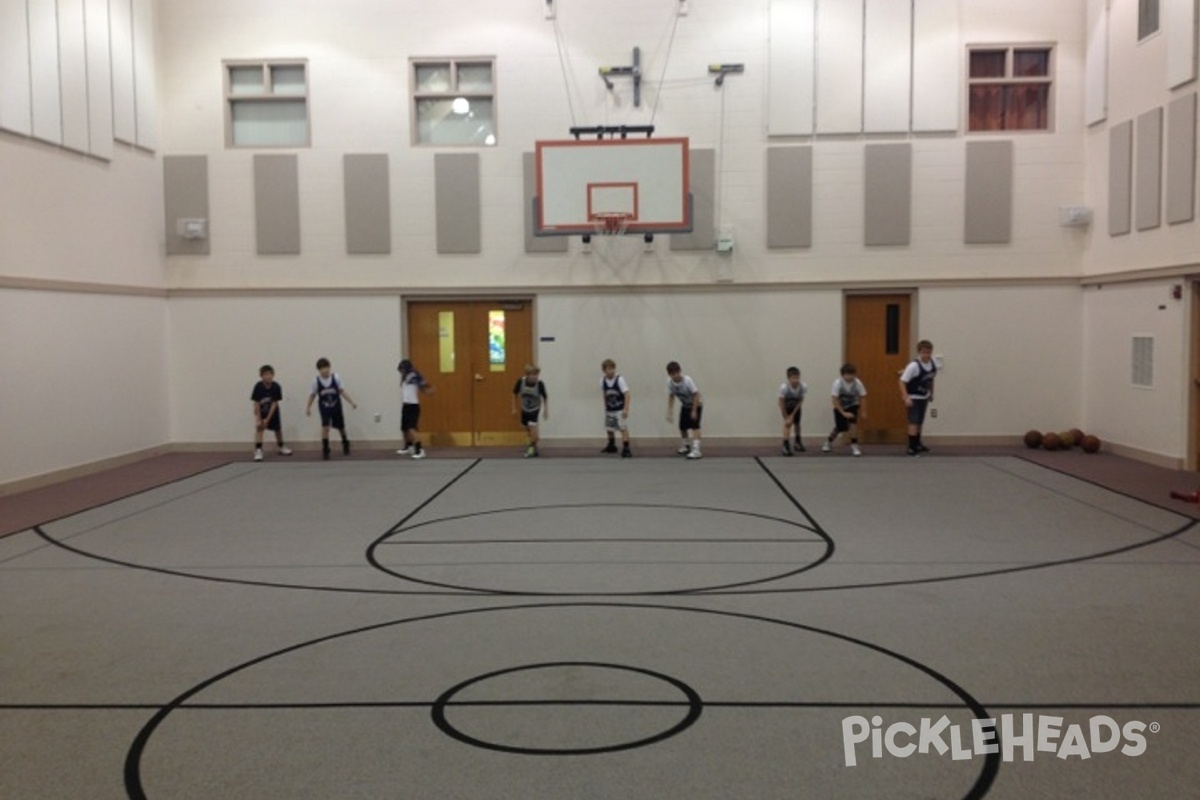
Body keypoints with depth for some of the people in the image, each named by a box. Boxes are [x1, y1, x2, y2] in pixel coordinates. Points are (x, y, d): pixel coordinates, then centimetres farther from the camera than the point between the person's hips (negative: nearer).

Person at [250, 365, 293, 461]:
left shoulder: (276, 387, -24)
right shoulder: (258, 387, -25)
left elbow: (274, 403, -20)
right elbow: (256, 404, -20)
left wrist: (268, 419, -21)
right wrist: (258, 419, -22)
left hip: (273, 411, 1)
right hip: (261, 411, -1)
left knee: (278, 428, 12)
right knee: (259, 428, -17)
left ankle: (281, 447, 34)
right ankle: (258, 450, -19)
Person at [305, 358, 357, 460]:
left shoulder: (336, 377, -14)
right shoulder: (316, 381, -13)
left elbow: (342, 391, -8)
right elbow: (312, 395, 0)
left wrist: (351, 402, -11)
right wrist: (308, 407, 1)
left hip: (336, 406, 1)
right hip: (324, 408, -1)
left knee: (340, 427, 15)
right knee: (325, 427, -17)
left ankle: (345, 444, 43)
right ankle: (325, 450, -6)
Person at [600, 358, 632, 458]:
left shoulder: (619, 380, -19)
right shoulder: (602, 381, -6)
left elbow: (627, 394, -21)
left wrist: (626, 409, -27)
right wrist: (605, 408, 12)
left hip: (620, 409, -5)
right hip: (609, 410, 5)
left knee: (623, 428, -11)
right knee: (609, 428, 17)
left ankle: (626, 449, -10)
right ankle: (611, 446, 39)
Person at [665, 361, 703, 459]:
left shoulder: (687, 380, -32)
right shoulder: (670, 382, -18)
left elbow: (696, 395, -27)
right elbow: (671, 397, -5)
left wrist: (694, 411, -26)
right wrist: (670, 412, -7)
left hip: (696, 404, -5)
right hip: (685, 406, 6)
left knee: (694, 425, -19)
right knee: (682, 426, 9)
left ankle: (696, 449, -27)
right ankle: (686, 445, 34)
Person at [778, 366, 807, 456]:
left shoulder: (803, 387, -30)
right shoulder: (784, 388, -37)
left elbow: (800, 402, -20)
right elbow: (781, 403, -27)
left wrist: (792, 415, -20)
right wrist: (786, 417, -23)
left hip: (796, 407, 3)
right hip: (786, 407, -3)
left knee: (797, 423, 15)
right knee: (788, 424, -18)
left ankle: (798, 442, 38)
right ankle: (786, 446, -20)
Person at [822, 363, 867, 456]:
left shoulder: (858, 383, -23)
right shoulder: (838, 383, -27)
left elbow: (862, 398, -11)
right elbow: (835, 401, -23)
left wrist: (863, 412, -16)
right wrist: (843, 413, -27)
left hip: (852, 406, 1)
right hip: (840, 407, -1)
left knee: (853, 422, -24)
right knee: (840, 428, -3)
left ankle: (854, 445, -10)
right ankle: (829, 442, 27)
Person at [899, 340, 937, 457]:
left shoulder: (932, 364, -6)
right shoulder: (914, 366, -27)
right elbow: (902, 381, -24)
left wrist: (931, 393, 16)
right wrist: (906, 398, -30)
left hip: (924, 397, 7)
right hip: (913, 398, -7)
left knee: (920, 422, 18)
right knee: (914, 422, -11)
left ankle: (917, 444, 33)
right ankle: (912, 448, -9)